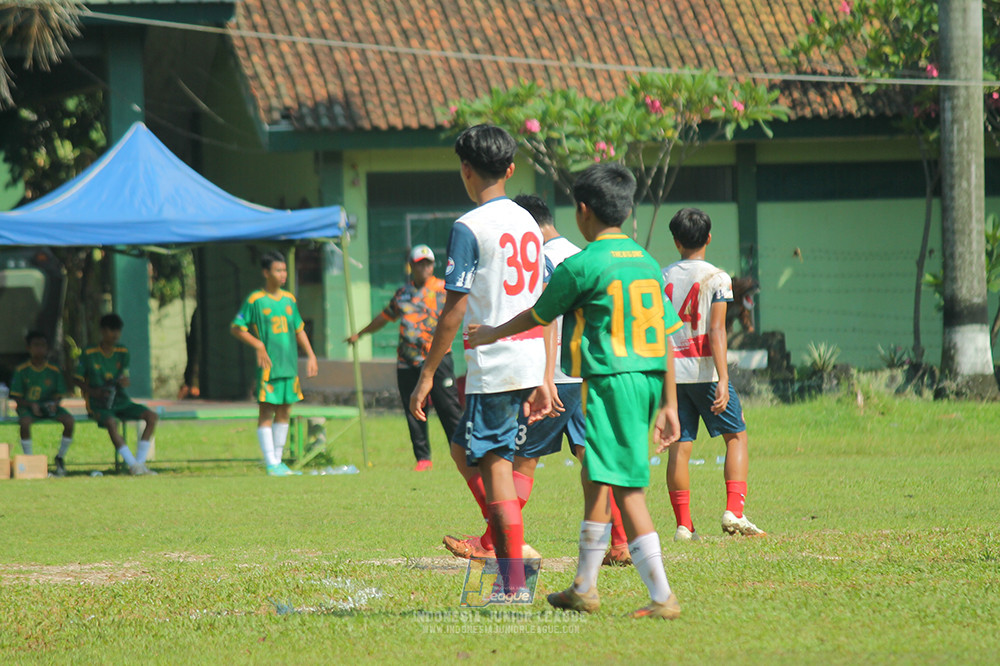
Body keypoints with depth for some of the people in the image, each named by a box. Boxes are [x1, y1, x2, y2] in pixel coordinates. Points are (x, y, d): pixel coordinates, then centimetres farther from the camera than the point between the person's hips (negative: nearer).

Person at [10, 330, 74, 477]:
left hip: (49, 406, 2)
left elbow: (59, 395, 4)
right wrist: (31, 405, -21)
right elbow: (17, 397, -3)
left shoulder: (54, 371, 0)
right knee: (25, 422, -37)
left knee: (69, 420, -25)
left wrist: (54, 404, -19)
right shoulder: (22, 370, -4)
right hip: (28, 406, -2)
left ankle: (60, 458, -3)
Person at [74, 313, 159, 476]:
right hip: (98, 405, -5)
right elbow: (77, 379, 1)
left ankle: (140, 462, -15)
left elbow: (125, 377, 11)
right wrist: (94, 392, -16)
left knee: (152, 416, -15)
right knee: (111, 422, -38)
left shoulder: (123, 352, 8)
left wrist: (125, 381, -15)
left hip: (121, 401, 5)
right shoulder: (88, 354, -5)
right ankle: (132, 464, -37)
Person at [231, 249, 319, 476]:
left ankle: (278, 460, 16)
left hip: (289, 364, 6)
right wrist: (258, 345, -14)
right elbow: (236, 329, -2)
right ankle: (271, 464, -7)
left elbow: (299, 329, 21)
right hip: (268, 365, -6)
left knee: (284, 412, 8)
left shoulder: (289, 300, 12)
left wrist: (310, 356, 14)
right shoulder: (255, 301, -5)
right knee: (266, 412, -6)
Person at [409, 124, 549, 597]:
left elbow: (455, 310, -13)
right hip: (530, 363, 8)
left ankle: (514, 583, -7)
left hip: (493, 365, -8)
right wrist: (543, 380, 18)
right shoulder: (527, 222, 13)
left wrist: (427, 374, -8)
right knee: (464, 449, 20)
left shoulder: (469, 228, -10)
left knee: (495, 468, -4)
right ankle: (502, 543, 15)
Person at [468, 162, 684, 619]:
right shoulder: (647, 264, 11)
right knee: (596, 481, 21)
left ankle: (662, 596, -16)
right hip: (649, 380, 8)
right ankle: (583, 588, 31)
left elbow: (536, 316, 4)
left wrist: (490, 335, 22)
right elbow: (665, 339, 11)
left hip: (609, 383, -8)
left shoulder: (582, 265, -9)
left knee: (626, 490, -9)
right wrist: (669, 405, 15)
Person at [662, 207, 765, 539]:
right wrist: (722, 380, -17)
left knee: (679, 446, 4)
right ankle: (734, 511, -5)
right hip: (705, 370, -3)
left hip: (671, 371, 3)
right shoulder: (716, 278, -5)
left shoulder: (662, 278, 7)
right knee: (736, 436, 9)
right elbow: (716, 331, -13)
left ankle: (683, 524, 1)